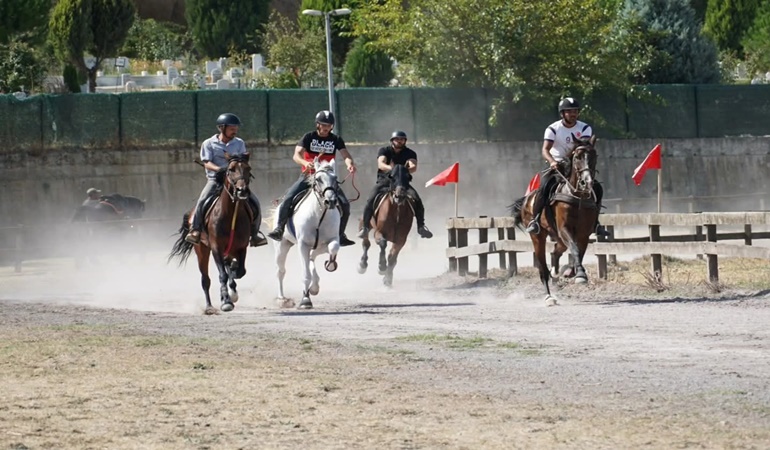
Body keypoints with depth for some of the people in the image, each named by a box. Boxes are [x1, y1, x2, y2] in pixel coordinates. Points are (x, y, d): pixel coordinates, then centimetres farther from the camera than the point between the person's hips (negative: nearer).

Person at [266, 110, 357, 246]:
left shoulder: (336, 140, 3)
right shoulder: (309, 137, -3)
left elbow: (345, 154, -10)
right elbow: (297, 155, -15)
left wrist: (350, 164, -34)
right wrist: (305, 163, -38)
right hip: (308, 175, -2)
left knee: (344, 204, -10)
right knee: (288, 198, -22)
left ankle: (340, 234, 5)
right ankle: (279, 228, -14)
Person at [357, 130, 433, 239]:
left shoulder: (410, 153, 1)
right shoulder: (384, 151, -1)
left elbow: (413, 167, -18)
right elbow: (380, 164, -20)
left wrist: (406, 170, -42)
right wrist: (391, 168, -43)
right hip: (384, 180, -1)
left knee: (417, 200, -19)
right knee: (370, 201, -23)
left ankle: (421, 226, -5)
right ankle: (365, 227, -11)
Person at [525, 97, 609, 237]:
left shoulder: (585, 128, 0)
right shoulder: (553, 129, -8)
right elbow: (545, 149, -19)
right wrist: (552, 161, -41)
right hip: (556, 166, -3)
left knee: (597, 188, -12)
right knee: (544, 186, -30)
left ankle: (594, 222, 2)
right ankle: (535, 219, -23)